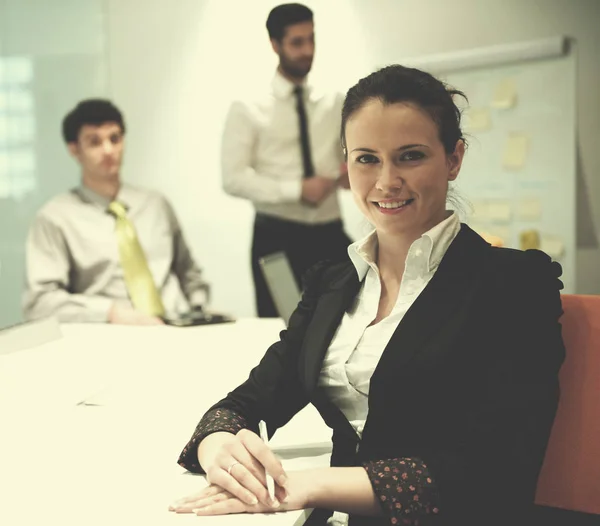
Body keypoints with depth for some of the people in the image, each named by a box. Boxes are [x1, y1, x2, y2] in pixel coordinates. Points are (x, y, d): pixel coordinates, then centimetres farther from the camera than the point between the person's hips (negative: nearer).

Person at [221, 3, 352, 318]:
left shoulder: (335, 105, 11)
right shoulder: (248, 108, -2)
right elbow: (234, 178, -11)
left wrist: (352, 172, -10)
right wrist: (297, 190, -21)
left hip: (330, 236, 3)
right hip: (277, 238, -3)